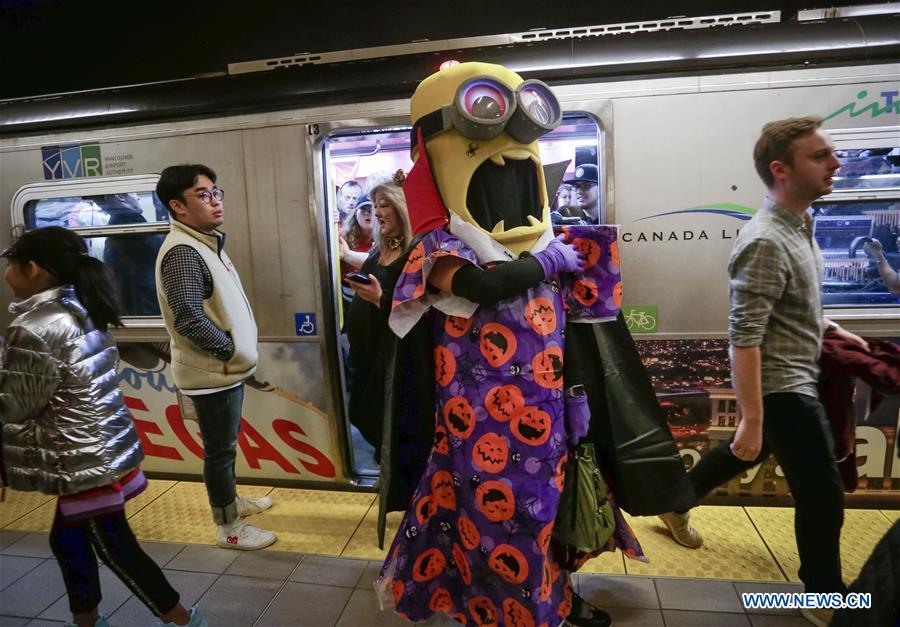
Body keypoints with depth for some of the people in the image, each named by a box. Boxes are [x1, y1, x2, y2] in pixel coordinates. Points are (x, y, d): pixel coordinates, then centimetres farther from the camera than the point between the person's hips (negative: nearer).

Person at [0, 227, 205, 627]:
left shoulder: (33, 329, -21)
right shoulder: (81, 310, 6)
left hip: (85, 460, -9)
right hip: (105, 448, 9)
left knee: (114, 547, 7)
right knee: (67, 540, 23)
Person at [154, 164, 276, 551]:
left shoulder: (206, 242, 10)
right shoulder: (182, 251, -22)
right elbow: (189, 318, -29)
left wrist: (237, 352, 9)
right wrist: (233, 350, -18)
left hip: (225, 369, 9)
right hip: (211, 373, -9)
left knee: (226, 444, 23)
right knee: (220, 449, 5)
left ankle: (231, 501, 42)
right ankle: (229, 528, 21)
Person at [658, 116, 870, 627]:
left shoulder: (799, 225, 5)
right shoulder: (767, 243, -26)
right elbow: (745, 339, -28)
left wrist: (828, 326, 17)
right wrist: (753, 419, -28)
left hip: (791, 379, 9)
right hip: (782, 387, -9)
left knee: (747, 453, 25)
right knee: (823, 493, 4)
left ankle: (677, 501, 44)